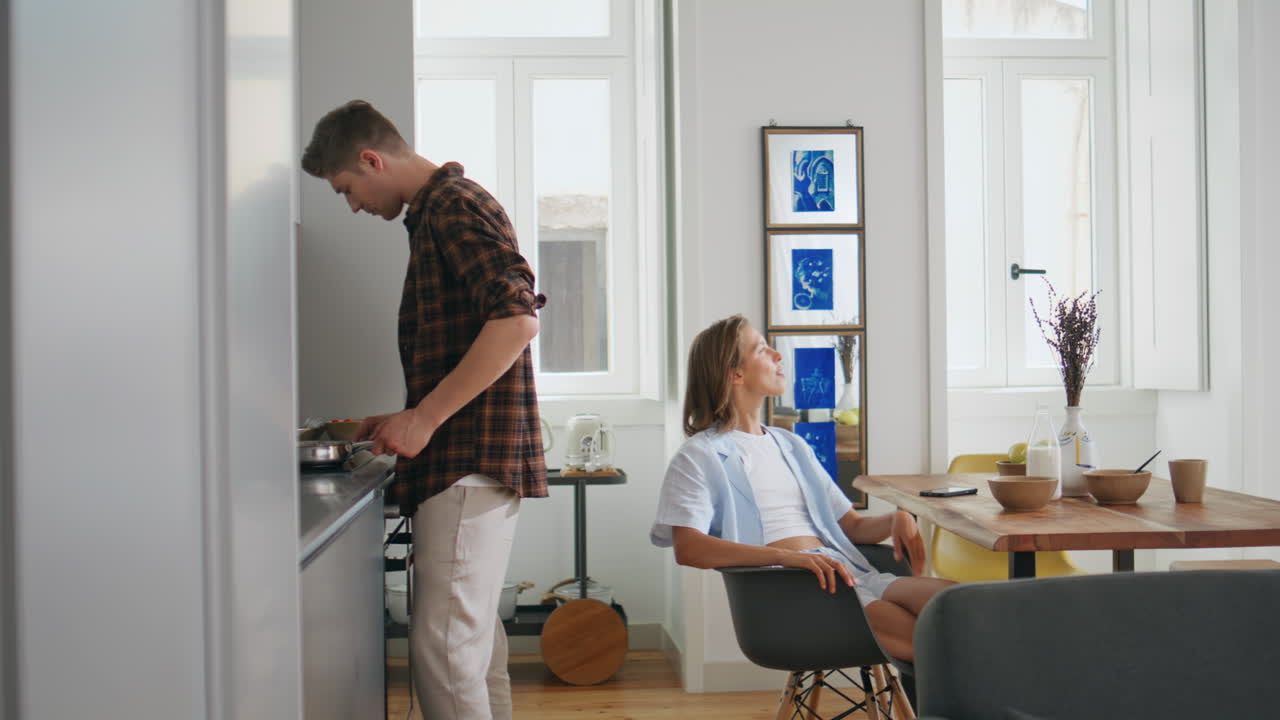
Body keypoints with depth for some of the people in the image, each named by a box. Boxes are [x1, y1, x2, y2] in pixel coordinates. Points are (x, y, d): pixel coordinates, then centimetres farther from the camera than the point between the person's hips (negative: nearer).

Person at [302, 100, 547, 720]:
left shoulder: (452, 207, -10)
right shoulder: (439, 211, 21)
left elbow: (517, 319, -24)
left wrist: (425, 416, -20)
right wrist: (409, 420, 19)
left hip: (470, 460, -11)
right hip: (466, 458, 11)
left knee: (443, 645, -10)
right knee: (474, 635, 15)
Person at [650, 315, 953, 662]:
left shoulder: (792, 446, 30)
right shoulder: (699, 457, 8)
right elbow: (687, 548, -10)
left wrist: (896, 519, 4)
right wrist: (788, 556, -21)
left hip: (848, 570, 7)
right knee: (921, 640, -33)